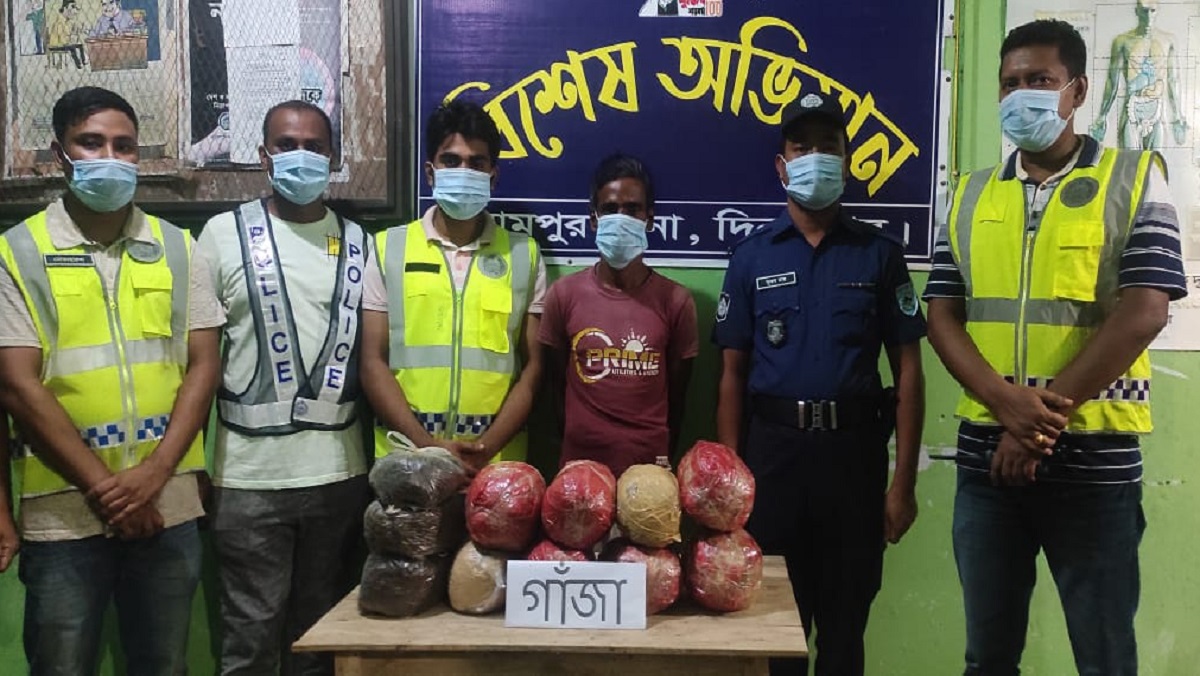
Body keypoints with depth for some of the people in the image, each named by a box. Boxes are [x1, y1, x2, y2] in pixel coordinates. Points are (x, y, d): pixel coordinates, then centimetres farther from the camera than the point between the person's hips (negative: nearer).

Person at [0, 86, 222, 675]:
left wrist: (153, 473, -11)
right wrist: (102, 486, -13)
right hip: (63, 511, -2)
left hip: (168, 505, 2)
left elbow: (204, 364, 1)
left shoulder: (177, 248, 7)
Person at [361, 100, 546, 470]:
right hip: (405, 457, 0)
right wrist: (426, 445, -10)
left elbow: (533, 366, 3)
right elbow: (373, 362, 1)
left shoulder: (524, 254, 6)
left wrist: (487, 447, -9)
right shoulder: (388, 248, 5)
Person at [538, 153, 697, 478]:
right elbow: (557, 386, 4)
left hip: (650, 465, 0)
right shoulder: (563, 295, -4)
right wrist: (580, 441, 6)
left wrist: (662, 458, 7)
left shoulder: (676, 301, -4)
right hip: (581, 463, 0)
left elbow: (677, 394, 4)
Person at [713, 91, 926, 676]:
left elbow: (907, 371, 2)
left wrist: (904, 481, -4)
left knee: (845, 619, 10)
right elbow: (732, 374, 5)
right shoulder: (752, 256, 4)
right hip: (773, 446, 0)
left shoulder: (880, 254, 4)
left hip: (854, 447, 0)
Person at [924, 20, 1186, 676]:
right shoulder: (971, 195, 9)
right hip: (984, 454, 3)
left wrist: (1046, 415, -15)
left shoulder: (1135, 180, -1)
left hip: (1095, 458, -3)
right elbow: (942, 317, 3)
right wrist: (1009, 403, -14)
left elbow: (1142, 314, -11)